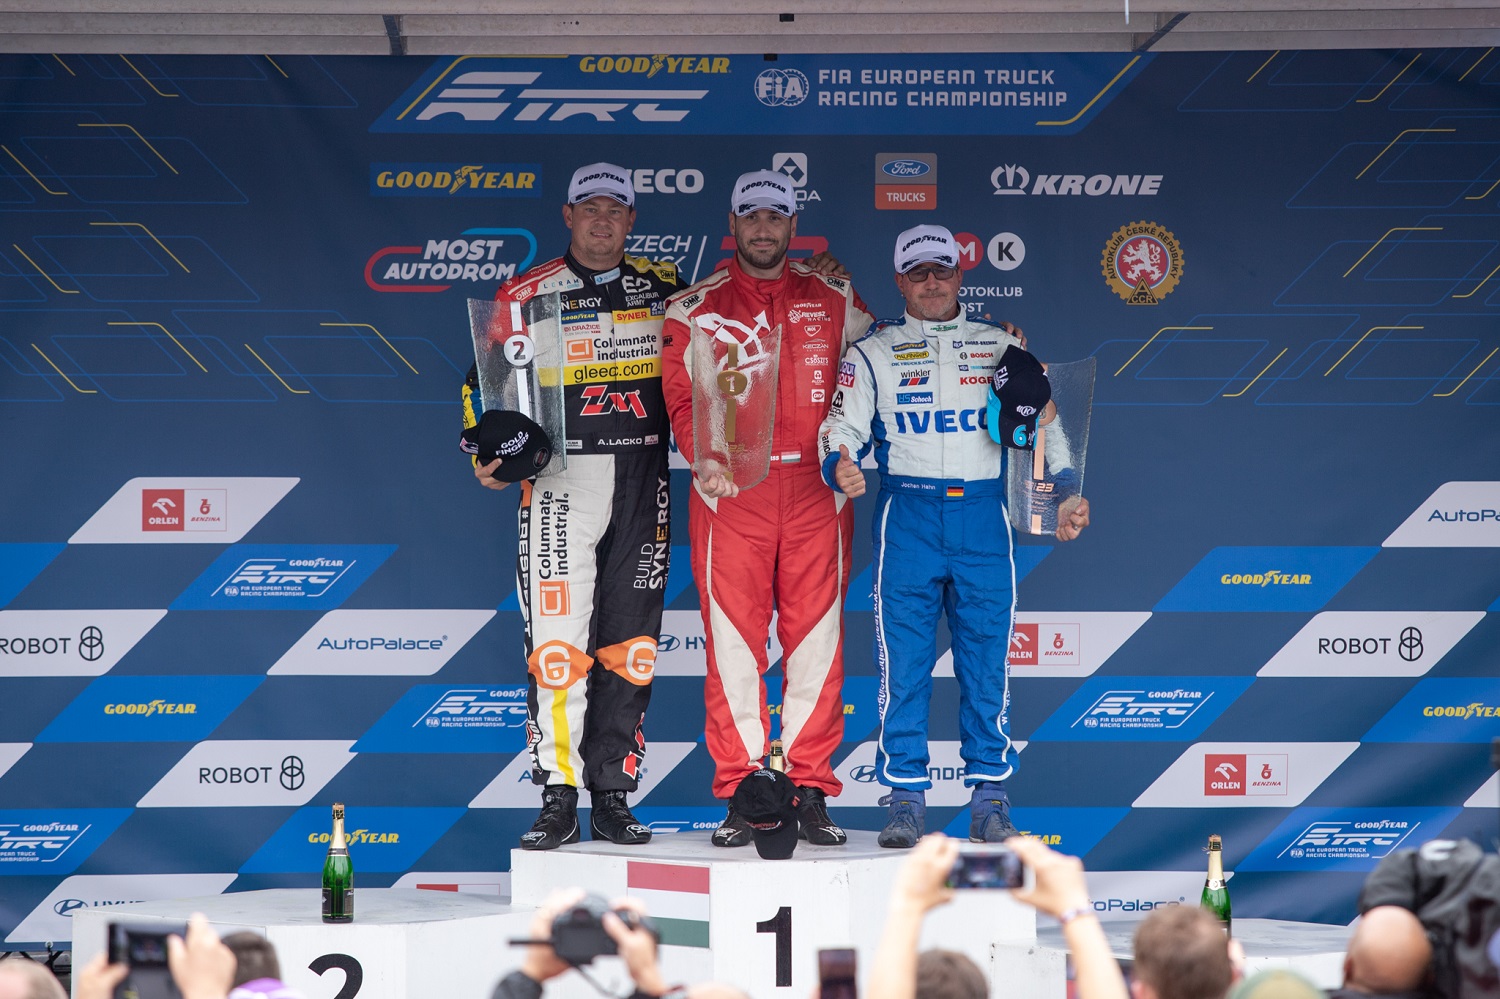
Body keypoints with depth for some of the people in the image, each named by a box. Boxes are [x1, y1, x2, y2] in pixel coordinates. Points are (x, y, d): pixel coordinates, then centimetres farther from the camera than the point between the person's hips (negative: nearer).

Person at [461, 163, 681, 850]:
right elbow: (485, 380, 7)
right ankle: (558, 800, -7)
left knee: (629, 646, 4)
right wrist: (486, 454, -6)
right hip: (560, 477, -3)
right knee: (557, 638, -10)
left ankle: (612, 797, 10)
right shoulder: (528, 295, 3)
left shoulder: (663, 287, 10)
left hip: (643, 481, 3)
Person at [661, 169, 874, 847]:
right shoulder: (695, 308, 7)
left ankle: (811, 791, 5)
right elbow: (681, 395, 0)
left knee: (815, 638, 0)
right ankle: (739, 795, 1)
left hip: (815, 487, 1)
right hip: (729, 490, -1)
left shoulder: (833, 298, 12)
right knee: (733, 639, -3)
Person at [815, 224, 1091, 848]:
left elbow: (1046, 426, 15)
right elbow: (841, 429, 2)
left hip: (983, 515, 1)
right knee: (904, 664, -3)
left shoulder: (1003, 347, 13)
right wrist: (840, 467, -20)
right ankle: (906, 798, 3)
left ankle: (989, 800, 8)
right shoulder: (874, 354, 9)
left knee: (987, 664, 1)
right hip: (907, 519, -1)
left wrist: (1068, 497, 3)